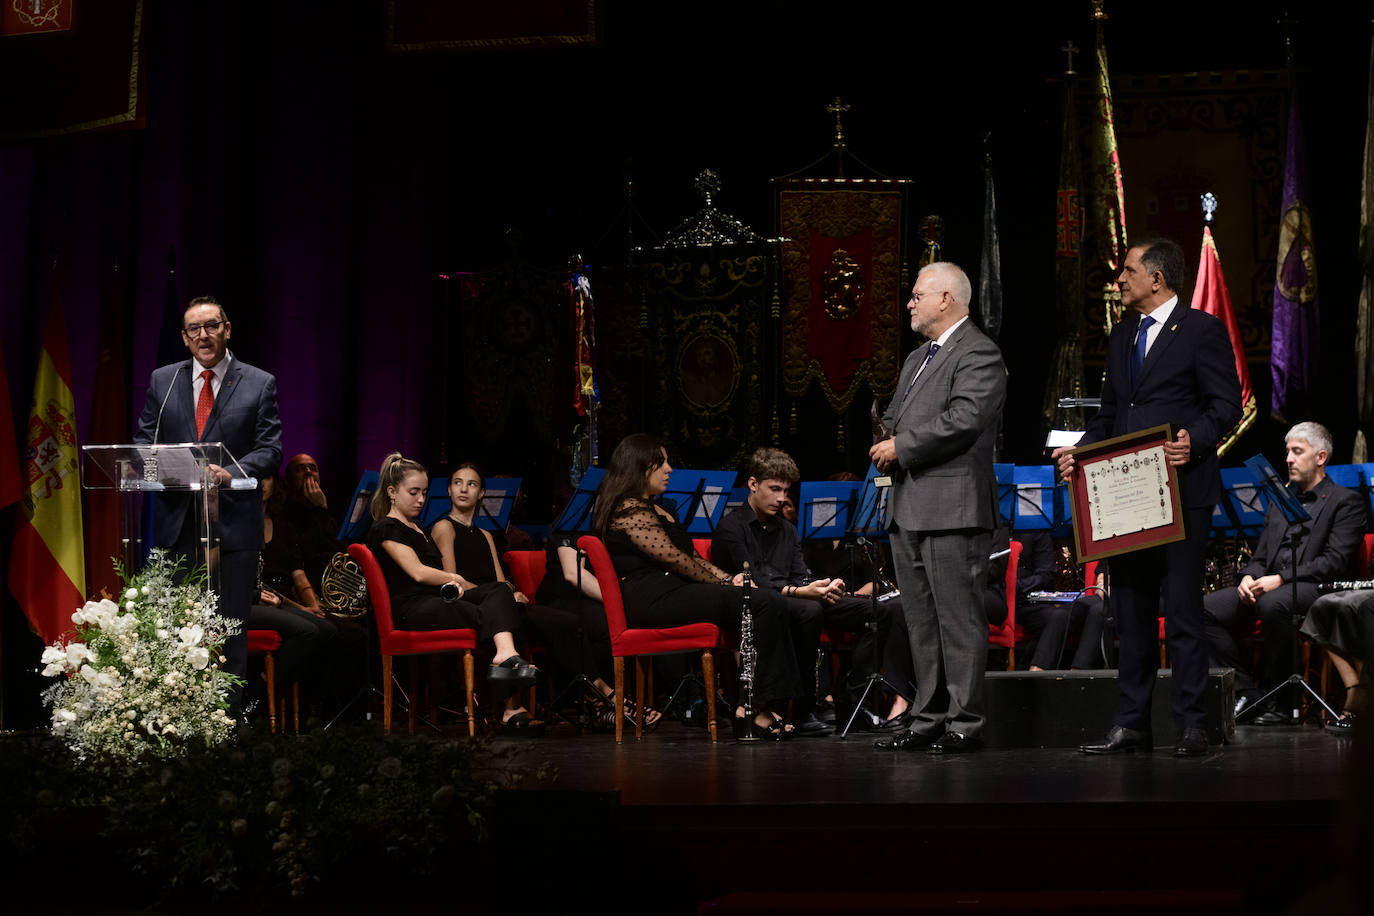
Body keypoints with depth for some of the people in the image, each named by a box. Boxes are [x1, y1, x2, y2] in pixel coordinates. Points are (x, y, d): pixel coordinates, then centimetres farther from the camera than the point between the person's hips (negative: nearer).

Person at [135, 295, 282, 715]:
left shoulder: (260, 384, 4)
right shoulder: (162, 381, 12)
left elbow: (270, 450, -1)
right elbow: (143, 440, 13)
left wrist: (231, 471, -20)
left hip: (234, 524, -2)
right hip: (177, 521, 2)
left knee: (230, 629, -1)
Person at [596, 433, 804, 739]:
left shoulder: (652, 508, 25)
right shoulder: (629, 509, -9)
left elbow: (689, 557, 21)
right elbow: (675, 560, -13)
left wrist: (727, 578, 5)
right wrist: (724, 584, -5)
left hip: (671, 593, 10)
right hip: (655, 601, -10)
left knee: (769, 602, -7)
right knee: (767, 603, -20)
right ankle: (753, 709, -19)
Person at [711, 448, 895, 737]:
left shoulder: (787, 530, 23)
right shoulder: (731, 527, -3)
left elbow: (800, 576, 14)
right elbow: (750, 582, -15)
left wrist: (826, 587, -10)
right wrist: (798, 591, -28)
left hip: (798, 601, 8)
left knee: (879, 612, -7)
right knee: (808, 611, -41)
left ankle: (851, 700, -10)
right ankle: (802, 710, -33)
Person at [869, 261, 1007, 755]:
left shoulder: (978, 354, -8)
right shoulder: (917, 358, 23)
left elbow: (963, 420, -20)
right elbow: (895, 417, 28)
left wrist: (902, 447, -13)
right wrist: (886, 443, 5)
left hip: (952, 508, -10)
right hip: (908, 509, 10)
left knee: (958, 618, -7)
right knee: (921, 620, 11)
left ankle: (965, 723, -5)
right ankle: (927, 719, 16)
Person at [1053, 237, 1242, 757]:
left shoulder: (1202, 331, -3)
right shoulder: (1122, 335, 19)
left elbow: (1226, 405, -8)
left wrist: (1194, 441, -25)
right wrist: (1078, 453, 6)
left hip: (1182, 490, -7)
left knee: (1182, 609, -6)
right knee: (1130, 611, 8)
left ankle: (1191, 725, -1)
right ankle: (1132, 724, 13)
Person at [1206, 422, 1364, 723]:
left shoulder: (1346, 501, 3)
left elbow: (1334, 562, -9)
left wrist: (1281, 579, -19)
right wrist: (1248, 577, -3)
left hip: (1316, 590, -7)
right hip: (1267, 587, 7)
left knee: (1273, 604, -40)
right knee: (1205, 607, -17)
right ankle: (1246, 691, -15)